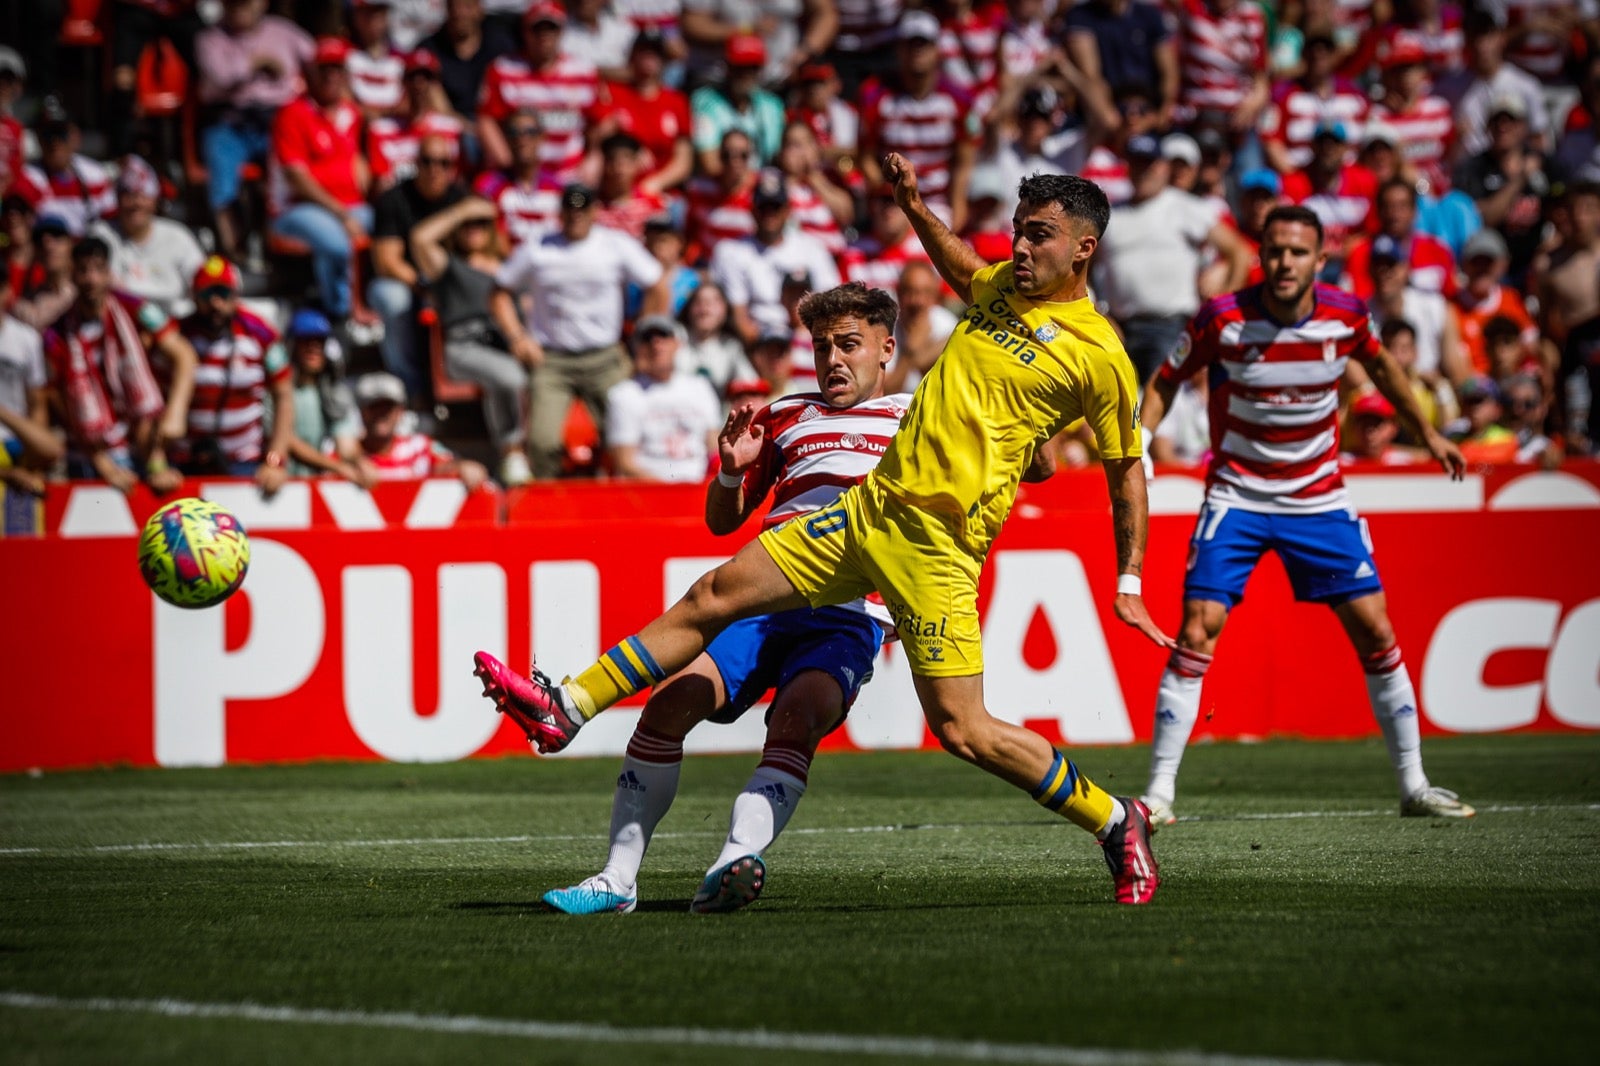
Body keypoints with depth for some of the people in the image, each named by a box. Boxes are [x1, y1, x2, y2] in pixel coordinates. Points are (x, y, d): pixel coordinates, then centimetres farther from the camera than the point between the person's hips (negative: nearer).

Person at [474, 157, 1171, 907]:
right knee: (712, 597, 5)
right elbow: (959, 268, 37)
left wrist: (1129, 583, 1)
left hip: (936, 543, -7)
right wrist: (912, 205, 24)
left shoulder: (1099, 353, -7)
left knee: (962, 731, -10)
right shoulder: (1004, 286, 12)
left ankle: (1116, 822, 7)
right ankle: (565, 710, 11)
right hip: (870, 505, 7)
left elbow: (1127, 468, 3)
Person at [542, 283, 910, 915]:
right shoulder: (785, 417, 27)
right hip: (761, 603, 3)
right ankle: (617, 880, -13)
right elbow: (722, 521, 29)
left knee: (795, 719, -32)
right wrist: (731, 472, 8)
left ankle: (736, 862, -49)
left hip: (847, 620, -3)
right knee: (670, 701, -19)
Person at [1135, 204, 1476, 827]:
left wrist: (1425, 432, 21)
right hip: (1237, 498, -2)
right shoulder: (1223, 320, -16)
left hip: (1319, 497, 2)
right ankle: (1159, 791, -9)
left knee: (1375, 630, -1)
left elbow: (1379, 364, 15)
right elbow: (1166, 380, 0)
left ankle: (1414, 786, 10)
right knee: (1198, 630, -15)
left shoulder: (1345, 315, -8)